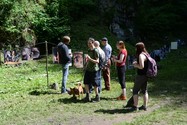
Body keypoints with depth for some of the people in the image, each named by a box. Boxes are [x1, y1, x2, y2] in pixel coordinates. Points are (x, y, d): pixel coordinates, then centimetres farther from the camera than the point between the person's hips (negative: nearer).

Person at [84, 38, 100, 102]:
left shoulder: (95, 51, -14)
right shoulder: (89, 50, 10)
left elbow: (97, 61, -20)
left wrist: (90, 59, -30)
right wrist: (87, 59, 6)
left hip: (94, 70, -8)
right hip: (88, 69, 8)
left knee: (95, 84, 1)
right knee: (86, 83, 8)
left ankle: (97, 97, 15)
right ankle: (88, 96, 20)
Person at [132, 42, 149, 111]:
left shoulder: (141, 55, -18)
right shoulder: (146, 54, 11)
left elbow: (141, 66, -25)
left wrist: (135, 65, -7)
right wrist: (137, 63, 12)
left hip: (141, 76, -9)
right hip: (146, 75, 9)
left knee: (135, 90, 2)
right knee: (144, 90, 14)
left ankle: (135, 106, 5)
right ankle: (145, 106, 19)